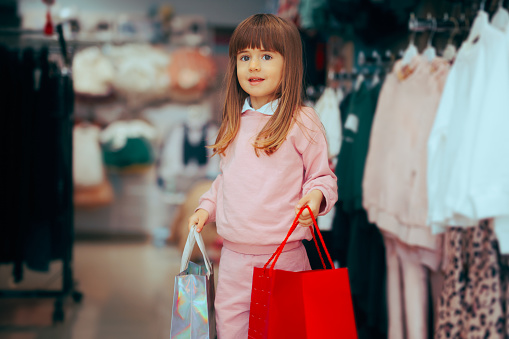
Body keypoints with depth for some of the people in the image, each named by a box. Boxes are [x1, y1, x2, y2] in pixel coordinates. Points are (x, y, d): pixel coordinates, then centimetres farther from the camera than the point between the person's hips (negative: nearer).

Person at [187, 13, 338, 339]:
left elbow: (323, 175, -2)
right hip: (233, 256, 5)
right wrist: (206, 207, 10)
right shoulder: (235, 121, 10)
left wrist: (316, 195, -22)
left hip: (282, 256, -5)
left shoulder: (301, 121, -6)